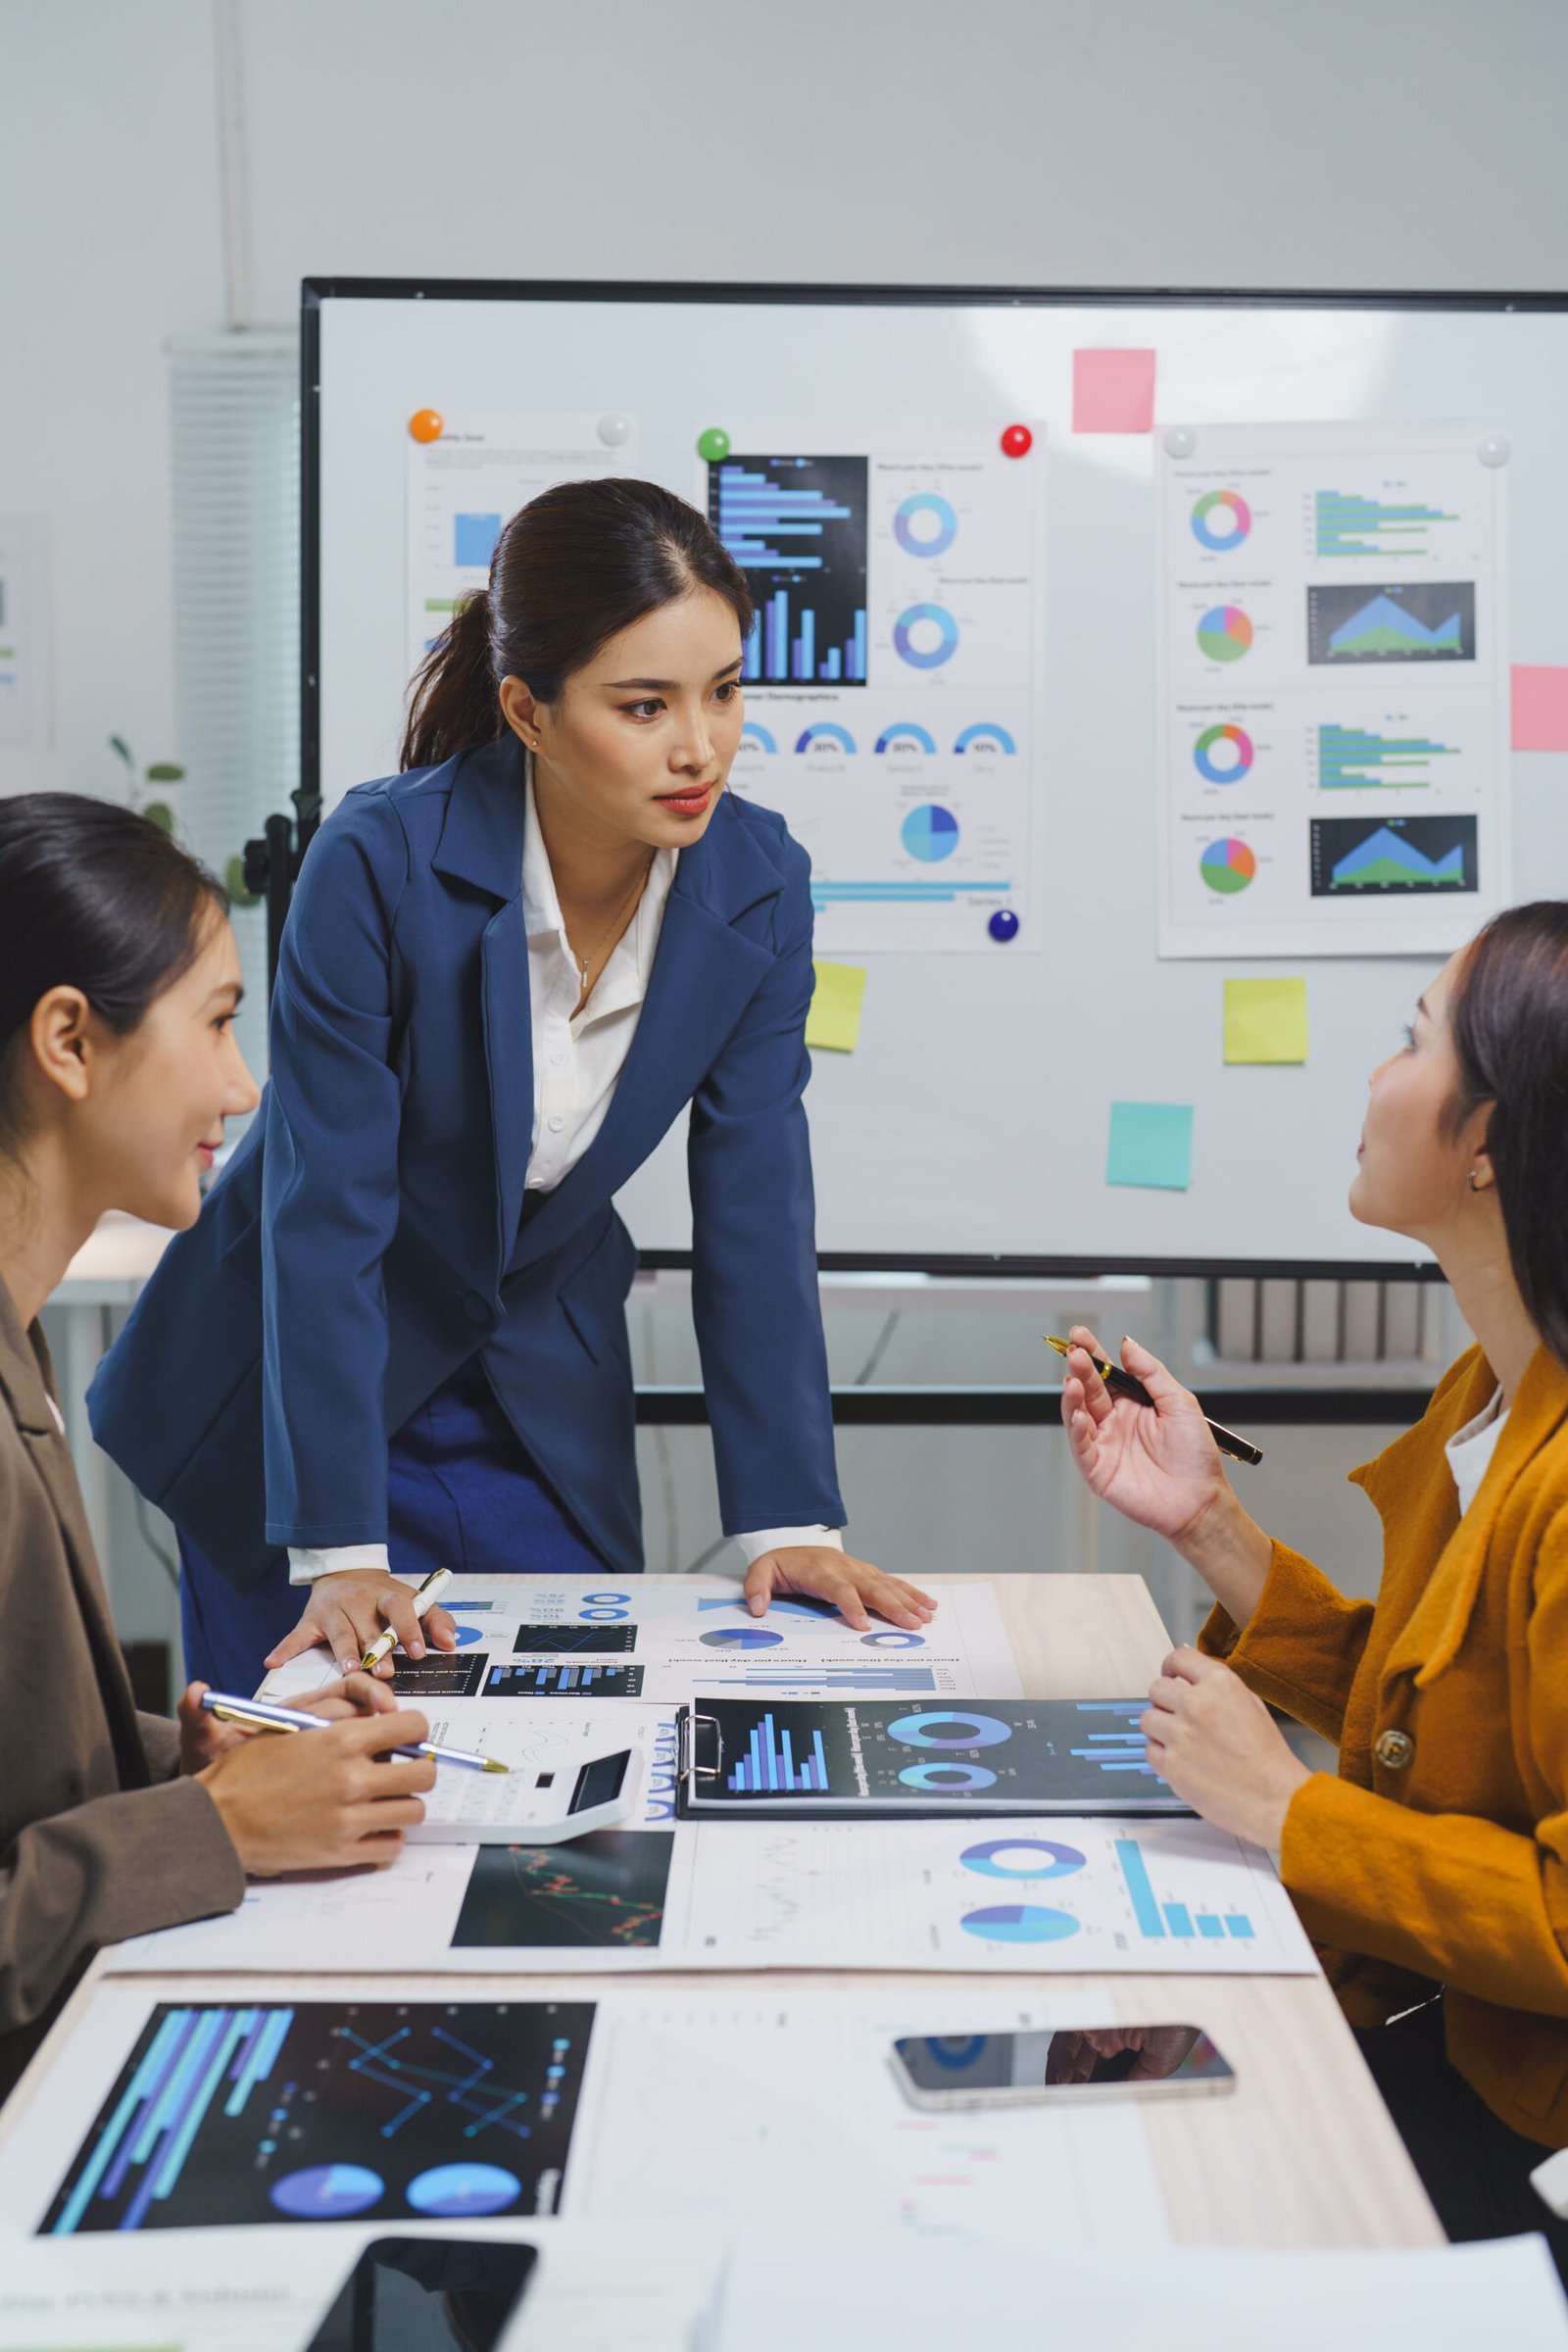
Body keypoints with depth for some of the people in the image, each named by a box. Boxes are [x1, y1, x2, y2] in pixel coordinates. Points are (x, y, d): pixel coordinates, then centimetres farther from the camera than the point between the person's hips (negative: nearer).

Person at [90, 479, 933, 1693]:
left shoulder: (757, 883, -14)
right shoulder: (380, 865, -27)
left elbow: (754, 1207, -10)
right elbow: (325, 1215, -24)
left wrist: (790, 1519, -14)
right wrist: (339, 1551, -26)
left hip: (547, 1401, 4)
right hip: (293, 1393, -3)